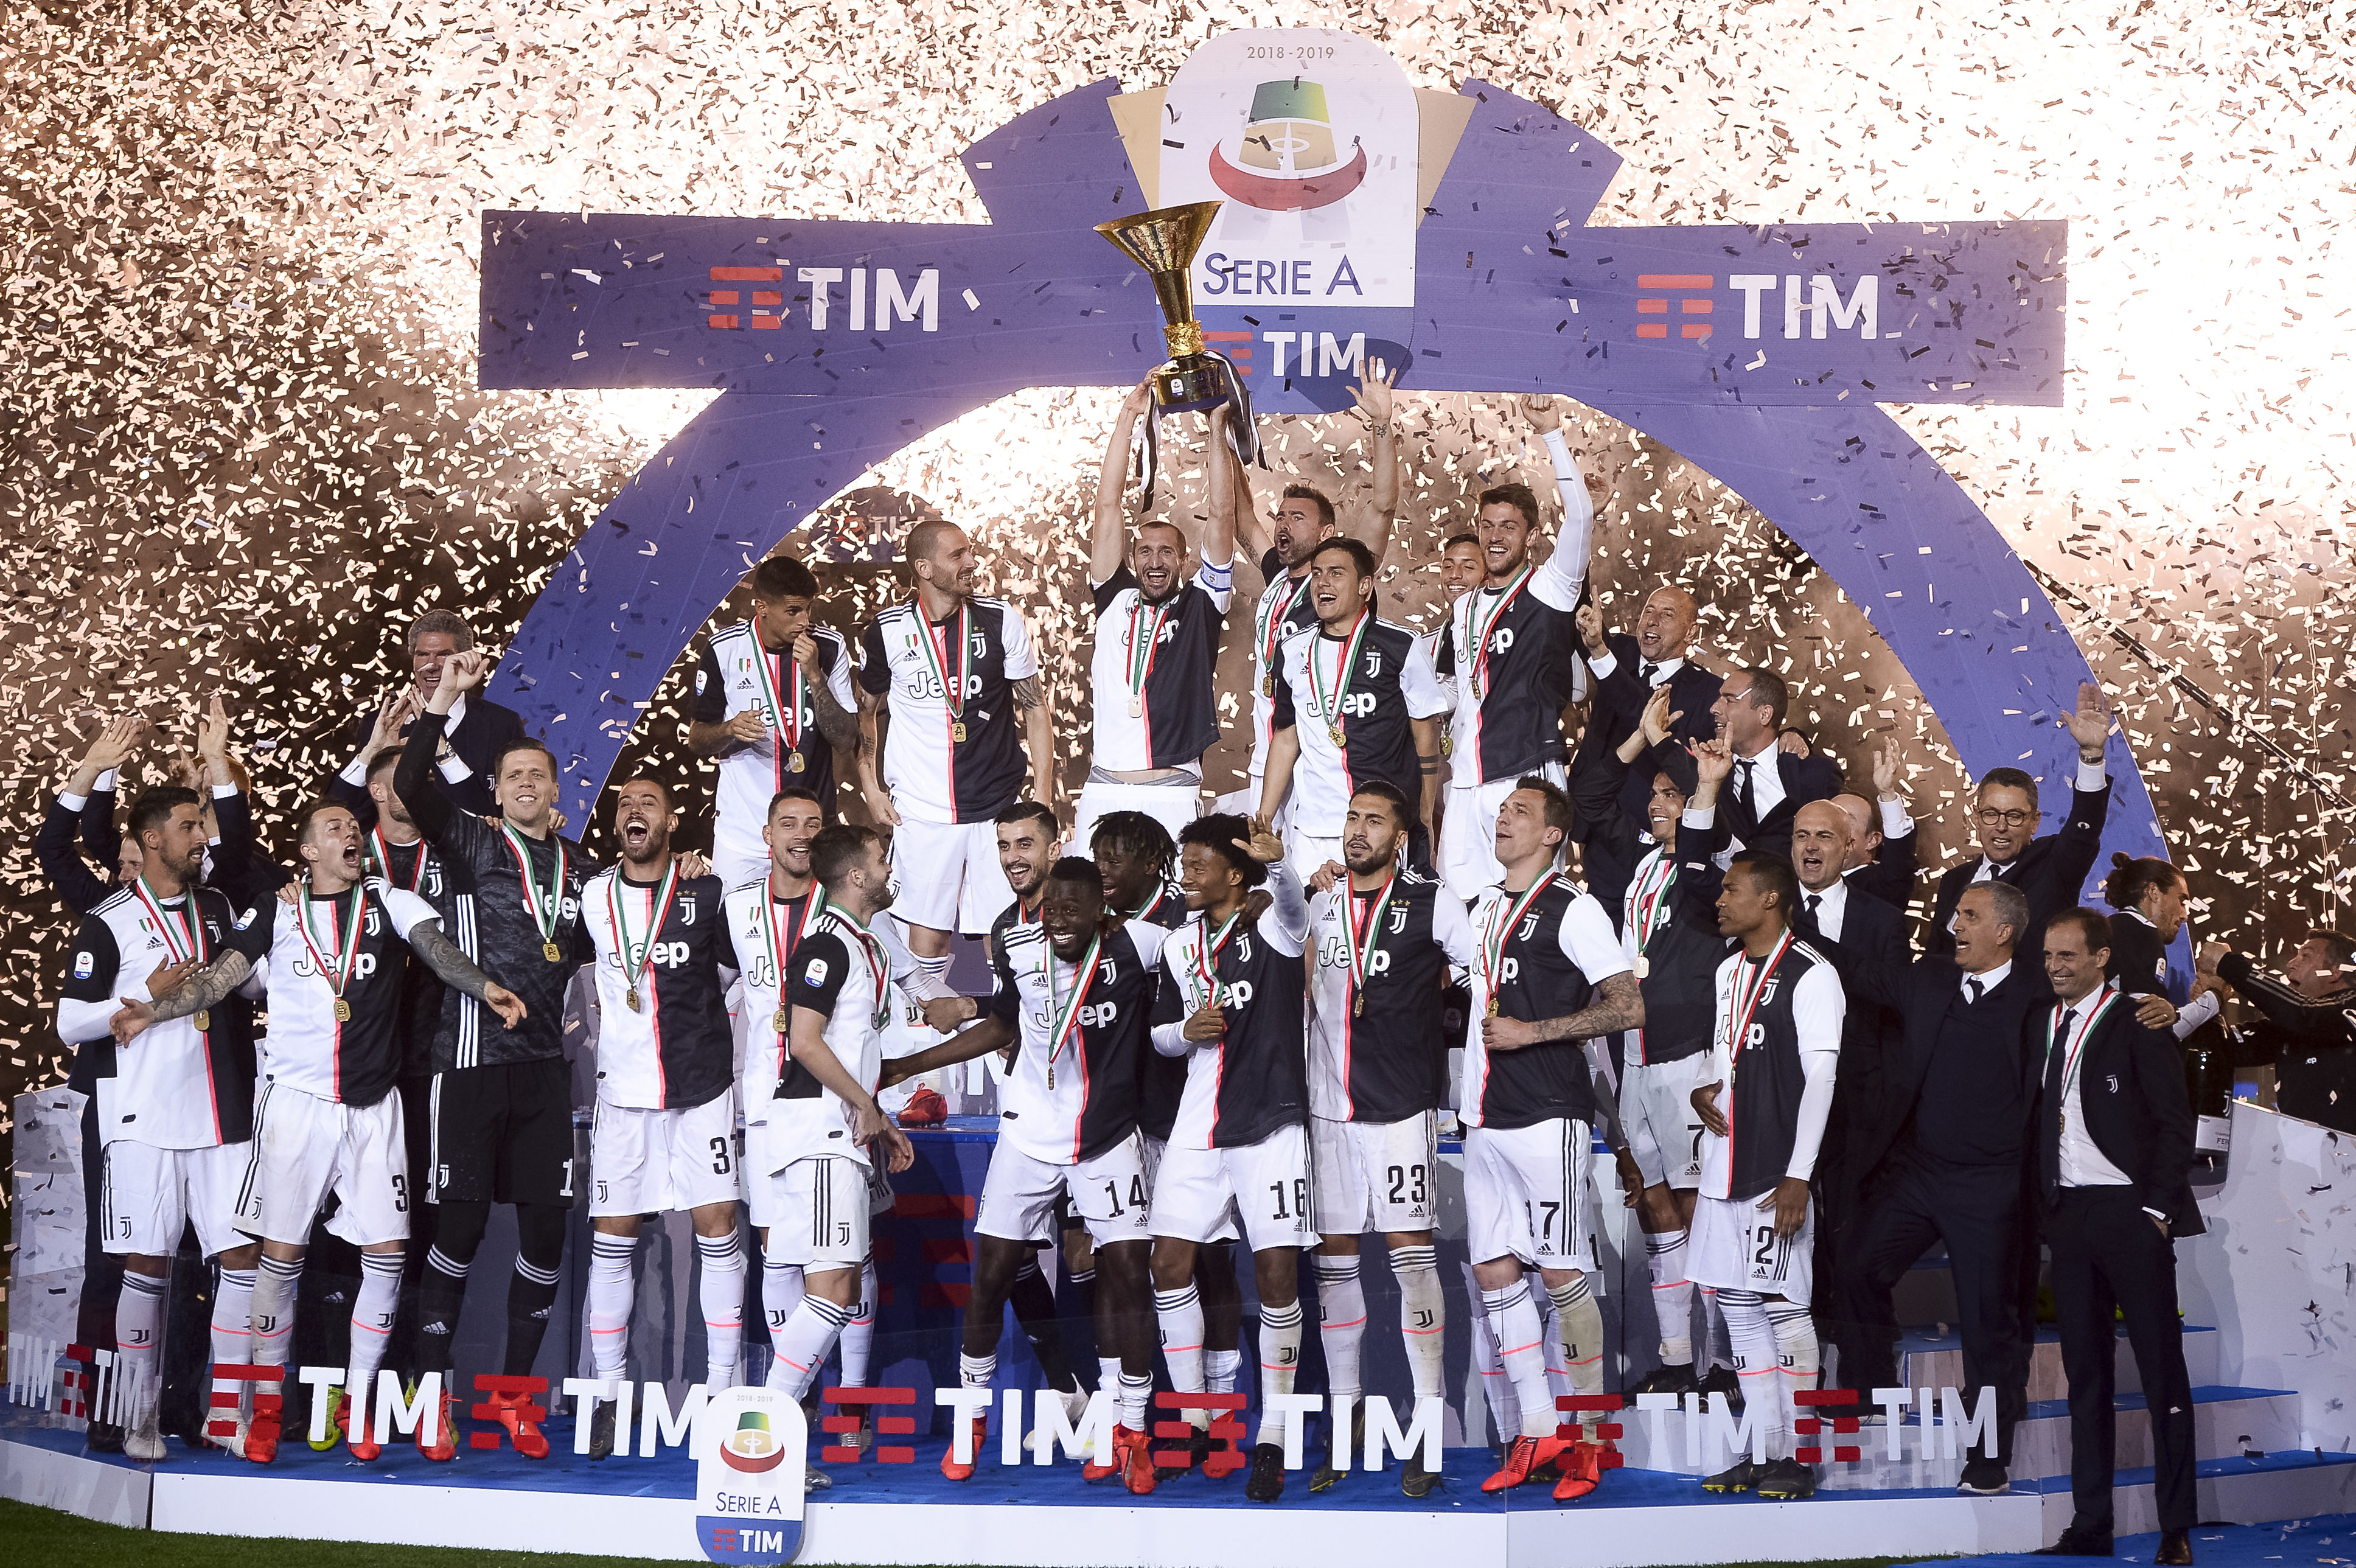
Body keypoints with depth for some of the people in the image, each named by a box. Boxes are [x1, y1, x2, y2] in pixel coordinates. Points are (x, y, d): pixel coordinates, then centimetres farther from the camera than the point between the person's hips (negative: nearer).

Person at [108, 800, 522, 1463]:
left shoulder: (390, 903, 6)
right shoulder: (277, 912, 6)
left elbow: (438, 949, -9)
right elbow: (220, 977, 0)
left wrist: (483, 986, -29)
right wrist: (154, 1011, -16)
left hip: (373, 1108, 1)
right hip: (296, 1102, -1)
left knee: (386, 1251, -3)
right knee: (281, 1253, -1)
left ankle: (356, 1401, 10)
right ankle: (266, 1407, 9)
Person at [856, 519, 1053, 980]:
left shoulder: (1001, 620, 1)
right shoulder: (888, 630, 0)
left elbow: (1035, 708, 6)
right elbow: (866, 711, 14)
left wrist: (1043, 792, 0)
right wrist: (870, 786, 5)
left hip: (999, 807, 1)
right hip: (921, 814, -1)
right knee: (926, 937, 0)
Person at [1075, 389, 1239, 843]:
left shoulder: (1199, 606, 10)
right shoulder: (1114, 598, 14)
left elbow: (1222, 514, 4)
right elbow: (1108, 504, 11)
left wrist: (1217, 426, 2)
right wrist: (1128, 417, 9)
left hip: (1174, 794, -2)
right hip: (1103, 792, 2)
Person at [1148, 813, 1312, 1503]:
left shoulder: (1270, 930, -5)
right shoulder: (1180, 944, 12)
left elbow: (1293, 907, -30)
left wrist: (1277, 864, -53)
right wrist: (1186, 1030, -5)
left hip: (1271, 1124, -5)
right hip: (1198, 1128, 5)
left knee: (1277, 1272, -7)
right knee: (1171, 1265, 0)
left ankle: (1272, 1436, 3)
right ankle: (1192, 1419, 14)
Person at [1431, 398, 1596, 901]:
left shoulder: (1548, 591, -1)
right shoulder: (1464, 607, 19)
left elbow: (1581, 516, -15)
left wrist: (1551, 433, -19)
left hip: (1528, 777, -6)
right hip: (1465, 783, 6)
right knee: (1460, 903, 1)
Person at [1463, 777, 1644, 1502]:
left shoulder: (1572, 909, -6)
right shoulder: (1483, 905, 18)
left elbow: (1629, 1008, -14)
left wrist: (1529, 1032, -15)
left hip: (1546, 1116, -8)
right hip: (1483, 1117, 8)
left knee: (1560, 1271, -6)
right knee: (1492, 1268, 6)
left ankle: (1589, 1439, 2)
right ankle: (1536, 1430, 13)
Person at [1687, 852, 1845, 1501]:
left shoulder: (1811, 975, -9)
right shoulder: (1730, 971, 15)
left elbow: (1819, 1078, -13)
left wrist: (1798, 1177, -18)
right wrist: (1707, 1089, 4)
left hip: (1777, 1173, -8)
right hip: (1725, 1165, 8)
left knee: (1784, 1308, -5)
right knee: (1737, 1306, 9)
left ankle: (1798, 1458, 1)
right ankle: (1764, 1452, 17)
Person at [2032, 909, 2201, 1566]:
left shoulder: (2138, 1023, -5)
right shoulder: (2041, 1023, 13)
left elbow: (2175, 1122, -7)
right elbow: (2040, 1117, 14)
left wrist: (2157, 1207, -12)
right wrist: (2047, 1207, 6)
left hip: (2130, 1210, -6)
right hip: (2068, 1213, 6)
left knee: (2161, 1365, -2)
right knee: (2085, 1370, 8)